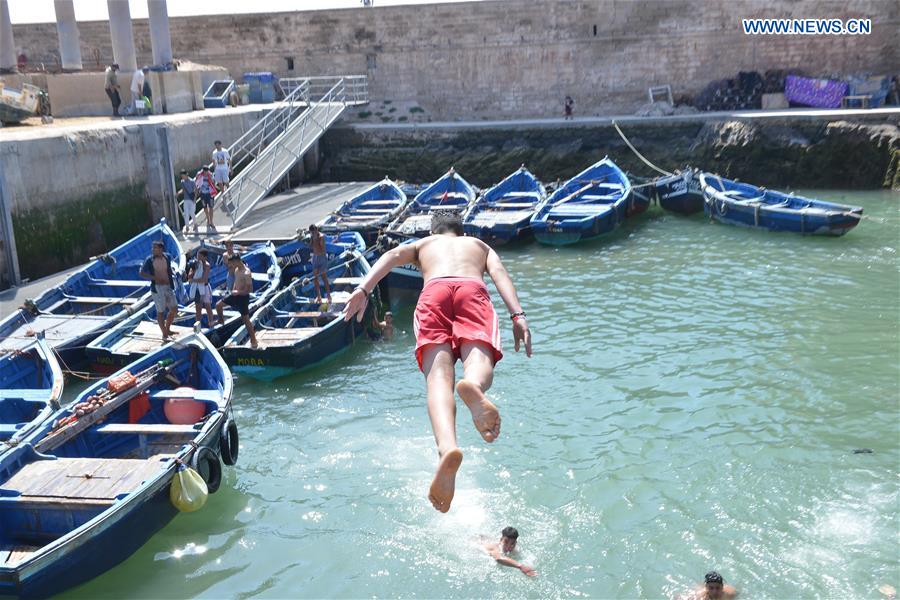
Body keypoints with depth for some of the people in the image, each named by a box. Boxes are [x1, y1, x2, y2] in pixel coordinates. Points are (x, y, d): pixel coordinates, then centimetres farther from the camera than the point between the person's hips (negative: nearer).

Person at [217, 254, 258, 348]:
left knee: (245, 319, -1)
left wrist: (237, 292, -21)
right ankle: (221, 321, 42)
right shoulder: (236, 270, 2)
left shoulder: (246, 273, -25)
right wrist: (233, 291, 3)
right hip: (235, 295, 8)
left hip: (243, 297, -8)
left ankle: (253, 342, 9)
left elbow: (250, 289, -26)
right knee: (218, 305, 13)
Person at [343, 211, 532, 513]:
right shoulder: (479, 244, 41)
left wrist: (364, 289, 2)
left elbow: (393, 255, 16)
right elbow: (499, 272, 18)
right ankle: (473, 385, -62)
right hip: (472, 288, 1)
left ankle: (446, 448, -49)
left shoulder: (423, 243, 40)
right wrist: (518, 315, 4)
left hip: (434, 289, 0)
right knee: (479, 359, -21)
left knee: (438, 375, -19)